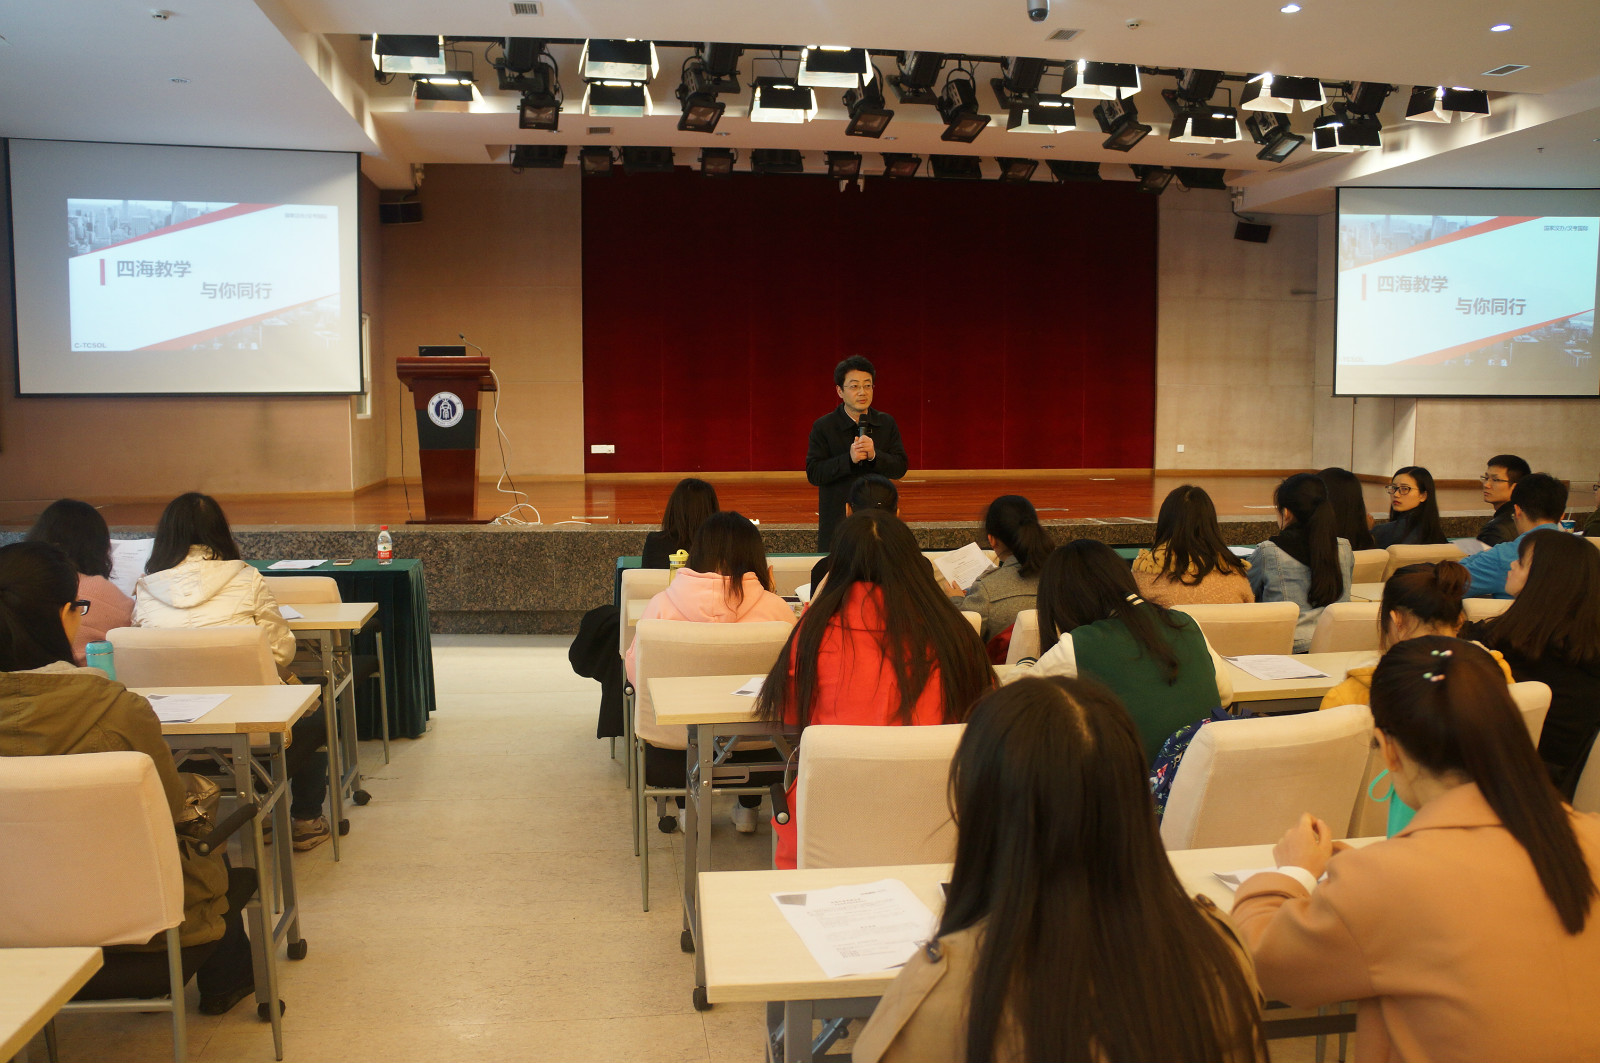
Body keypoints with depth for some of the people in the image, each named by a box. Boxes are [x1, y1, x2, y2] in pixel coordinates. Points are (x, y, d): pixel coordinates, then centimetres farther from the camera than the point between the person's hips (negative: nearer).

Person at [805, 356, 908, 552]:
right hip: (836, 519, -2)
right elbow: (813, 473, -9)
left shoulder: (887, 423, 7)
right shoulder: (823, 427, -1)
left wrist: (874, 455, -17)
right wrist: (849, 459, -21)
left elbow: (900, 468, 1)